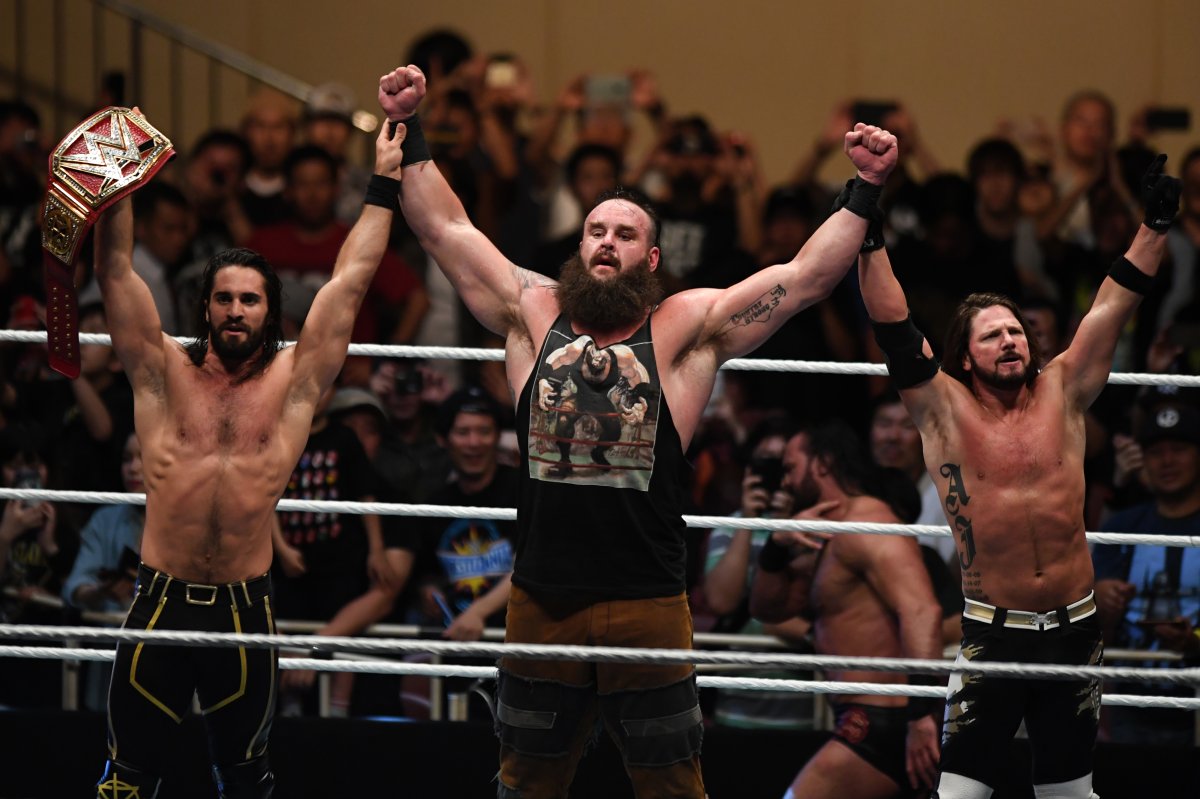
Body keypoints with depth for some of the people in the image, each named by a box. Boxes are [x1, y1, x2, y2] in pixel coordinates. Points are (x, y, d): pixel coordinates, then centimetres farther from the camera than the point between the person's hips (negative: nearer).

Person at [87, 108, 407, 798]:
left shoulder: (293, 382, 6)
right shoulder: (165, 374, 7)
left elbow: (351, 281, 7)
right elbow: (117, 272, 3)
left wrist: (386, 184, 7)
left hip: (246, 609, 0)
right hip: (162, 603, 0)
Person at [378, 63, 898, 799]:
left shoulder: (685, 329, 1)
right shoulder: (535, 315, 9)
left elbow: (808, 275, -3)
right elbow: (446, 230, 14)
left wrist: (866, 192, -11)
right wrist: (411, 134, 11)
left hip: (649, 606, -2)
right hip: (541, 601, 3)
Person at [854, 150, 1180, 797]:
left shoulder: (1062, 394, 6)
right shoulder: (946, 409, -1)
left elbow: (1113, 308, 4)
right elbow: (893, 328, -9)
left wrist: (1155, 224, -2)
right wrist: (868, 238, -18)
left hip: (1075, 627, 3)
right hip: (992, 631, -3)